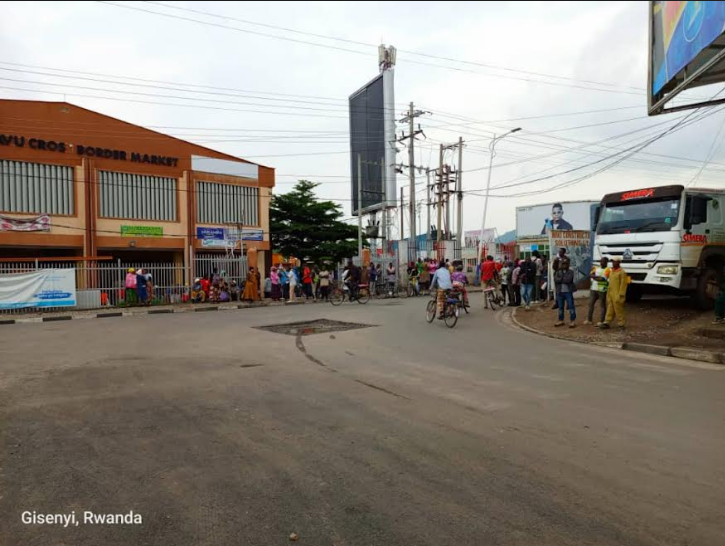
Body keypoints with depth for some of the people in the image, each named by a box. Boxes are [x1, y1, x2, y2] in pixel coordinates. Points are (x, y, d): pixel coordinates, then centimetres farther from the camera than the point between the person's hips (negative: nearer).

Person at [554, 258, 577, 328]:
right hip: (560, 292, 4)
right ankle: (561, 320, 21)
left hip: (568, 292, -4)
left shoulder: (570, 272, -1)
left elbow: (569, 280, -16)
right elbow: (556, 280, -6)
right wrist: (564, 279, -11)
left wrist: (561, 279, -6)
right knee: (560, 307, 11)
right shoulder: (558, 272, 10)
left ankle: (573, 321, -1)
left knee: (571, 306, -4)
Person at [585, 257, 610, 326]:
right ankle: (589, 320, 13)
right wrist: (598, 277, -11)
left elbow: (603, 278, -16)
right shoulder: (596, 268, 14)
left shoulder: (607, 270, -5)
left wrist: (594, 277, -7)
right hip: (593, 289, 6)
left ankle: (601, 321, 4)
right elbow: (590, 275, 5)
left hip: (602, 290, -6)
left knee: (602, 305, 1)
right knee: (591, 304, 6)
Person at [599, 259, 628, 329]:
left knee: (618, 309, -3)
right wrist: (608, 292, 18)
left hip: (617, 294, -8)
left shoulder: (622, 272, -9)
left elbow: (623, 284, -13)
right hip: (610, 294, 8)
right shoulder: (611, 271, 17)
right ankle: (607, 323, 10)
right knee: (610, 309, 9)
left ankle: (621, 324, 6)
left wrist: (621, 294, -18)